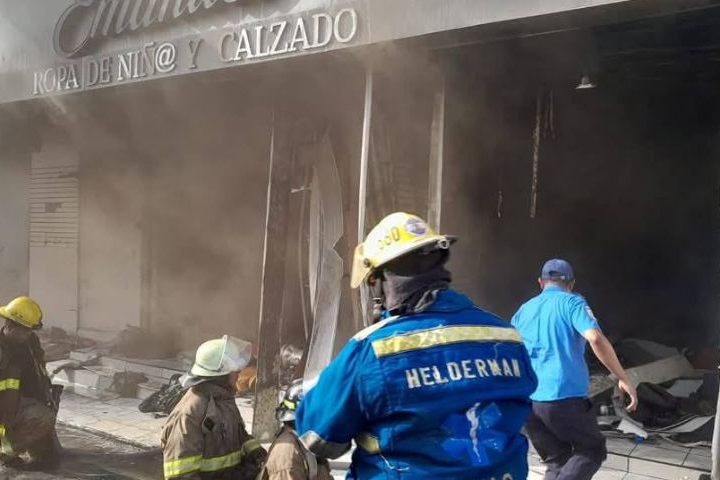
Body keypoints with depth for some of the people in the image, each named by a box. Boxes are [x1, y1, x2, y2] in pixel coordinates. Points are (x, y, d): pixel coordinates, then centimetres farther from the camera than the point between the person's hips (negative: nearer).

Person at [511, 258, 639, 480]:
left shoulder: (524, 310, 17)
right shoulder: (572, 303, 1)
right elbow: (596, 339, -16)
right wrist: (623, 379, -10)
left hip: (529, 401, 5)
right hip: (565, 397, -5)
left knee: (557, 462, 18)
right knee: (593, 451, 14)